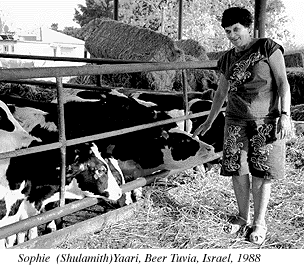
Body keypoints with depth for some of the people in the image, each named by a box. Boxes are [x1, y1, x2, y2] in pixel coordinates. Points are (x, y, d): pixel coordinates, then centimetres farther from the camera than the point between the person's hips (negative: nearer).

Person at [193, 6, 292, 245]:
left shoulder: (267, 47, -2)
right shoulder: (228, 59, 12)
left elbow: (283, 82, -7)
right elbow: (221, 94, 21)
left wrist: (285, 115, -17)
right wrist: (209, 122, 24)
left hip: (266, 122, -4)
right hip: (236, 121, 4)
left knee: (262, 173, -1)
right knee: (238, 170, 3)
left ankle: (259, 222, 12)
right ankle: (243, 216, 21)